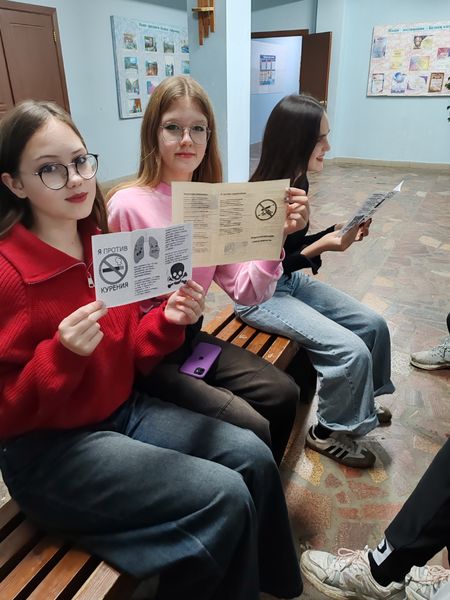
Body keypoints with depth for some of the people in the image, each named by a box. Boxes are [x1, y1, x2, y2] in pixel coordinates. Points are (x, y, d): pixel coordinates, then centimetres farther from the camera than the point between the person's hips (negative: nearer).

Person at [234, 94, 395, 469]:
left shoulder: (296, 181, 1)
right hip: (260, 295, -9)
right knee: (352, 351, -17)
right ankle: (329, 432, 9)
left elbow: (294, 246, 10)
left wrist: (337, 232, -2)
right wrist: (320, 248, -27)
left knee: (373, 324, 5)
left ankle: (360, 403, 28)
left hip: (290, 281, 9)